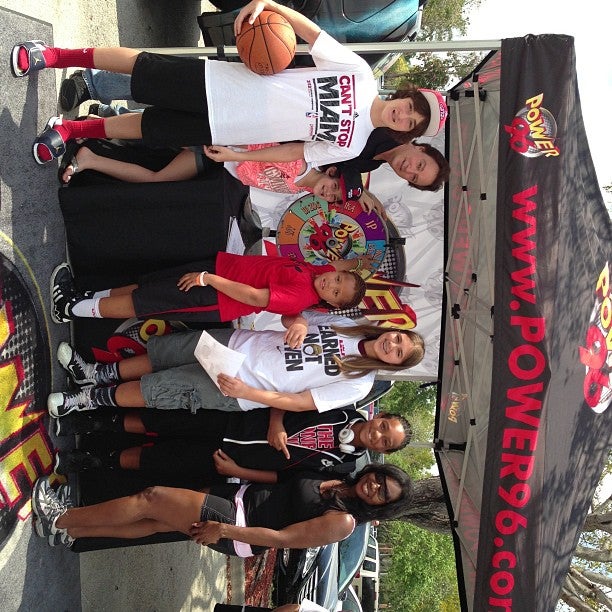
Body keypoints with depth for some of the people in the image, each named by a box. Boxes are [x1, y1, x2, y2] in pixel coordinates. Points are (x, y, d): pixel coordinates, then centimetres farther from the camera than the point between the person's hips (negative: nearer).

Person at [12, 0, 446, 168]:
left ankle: (71, 130, 21)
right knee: (141, 66, -1)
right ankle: (54, 56, 15)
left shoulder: (349, 146, -5)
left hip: (220, 129, 0)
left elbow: (295, 152, -1)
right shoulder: (360, 72, -5)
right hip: (219, 81, 1)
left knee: (146, 127, 1)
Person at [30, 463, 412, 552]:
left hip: (238, 528, -7)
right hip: (239, 493, 7)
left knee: (151, 499, -9)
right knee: (157, 522, 1)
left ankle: (61, 519, 4)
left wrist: (225, 530, -20)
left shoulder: (342, 522, -17)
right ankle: (69, 532, 13)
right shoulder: (337, 481, 6)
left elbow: (282, 538, -19)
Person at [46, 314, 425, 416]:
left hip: (236, 391, -5)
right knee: (159, 353, 1)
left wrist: (245, 391, -23)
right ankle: (96, 373, 21)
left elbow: (299, 403, -15)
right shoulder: (346, 326, 2)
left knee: (151, 390, -7)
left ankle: (91, 399, 12)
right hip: (236, 343, 5)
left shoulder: (357, 384, -12)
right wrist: (297, 324, -19)